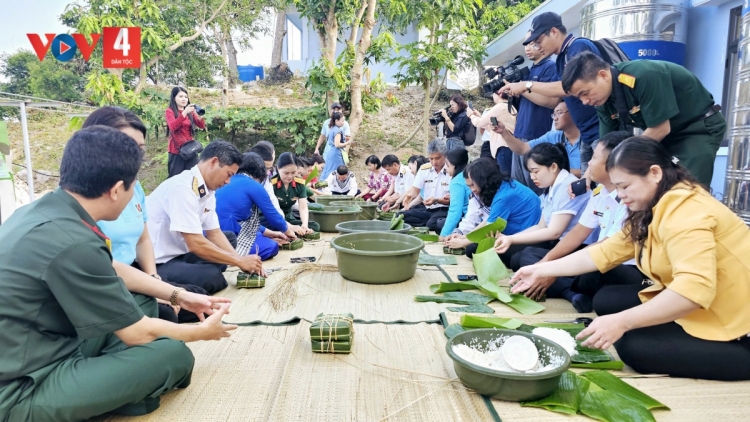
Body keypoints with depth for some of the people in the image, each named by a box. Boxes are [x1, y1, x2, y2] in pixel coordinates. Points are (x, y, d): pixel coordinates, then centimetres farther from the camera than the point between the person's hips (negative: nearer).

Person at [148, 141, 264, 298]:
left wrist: (241, 260, -6)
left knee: (230, 238, 11)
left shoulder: (207, 190, 3)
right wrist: (240, 261, -17)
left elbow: (214, 233, 9)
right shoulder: (183, 188, -24)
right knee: (211, 277, -30)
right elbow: (195, 244, -27)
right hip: (156, 263, -10)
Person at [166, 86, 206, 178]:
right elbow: (173, 127, -15)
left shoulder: (190, 112, 13)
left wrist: (198, 115, -14)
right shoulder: (169, 111, 1)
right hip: (176, 150, -3)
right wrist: (184, 113, -24)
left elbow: (202, 126, 5)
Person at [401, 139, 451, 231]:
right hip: (426, 208, 6)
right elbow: (415, 189, 7)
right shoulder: (424, 169, 7)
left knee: (432, 223, -38)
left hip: (444, 210, -6)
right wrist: (409, 195, -17)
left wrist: (436, 200, -24)